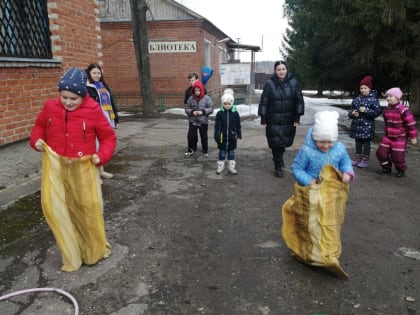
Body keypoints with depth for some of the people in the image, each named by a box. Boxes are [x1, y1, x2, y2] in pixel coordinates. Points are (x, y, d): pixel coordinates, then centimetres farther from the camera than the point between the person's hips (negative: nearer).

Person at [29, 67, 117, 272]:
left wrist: (102, 155, -18)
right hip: (56, 164, 2)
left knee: (89, 206, 6)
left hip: (83, 166, -2)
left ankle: (95, 250, 32)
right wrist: (36, 140, 0)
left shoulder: (93, 110, -11)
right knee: (52, 205, -7)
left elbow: (109, 137, -3)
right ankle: (72, 255, 9)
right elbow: (40, 125, 18)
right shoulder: (50, 107, -3)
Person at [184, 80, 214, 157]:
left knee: (204, 137, 6)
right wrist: (192, 112, -16)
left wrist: (203, 111, -20)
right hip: (192, 121, 2)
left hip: (203, 121, -2)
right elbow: (187, 108, 4)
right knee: (191, 136, 4)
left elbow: (211, 108, -7)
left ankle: (205, 151, 23)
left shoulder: (207, 98, -7)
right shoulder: (191, 98, 0)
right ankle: (191, 150, 23)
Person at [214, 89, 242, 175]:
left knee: (231, 152, 11)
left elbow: (238, 125, 4)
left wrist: (239, 135, 4)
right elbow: (217, 126, -5)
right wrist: (216, 136, -8)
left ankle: (231, 167, 21)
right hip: (222, 136, -1)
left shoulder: (235, 113, -3)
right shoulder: (220, 113, -5)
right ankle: (220, 166, 20)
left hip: (232, 137, 1)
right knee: (222, 151, 9)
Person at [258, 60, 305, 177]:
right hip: (274, 120, -2)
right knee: (276, 143, -1)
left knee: (286, 141, 12)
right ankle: (278, 167, 14)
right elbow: (264, 102, -3)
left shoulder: (294, 83, -1)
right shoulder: (269, 84, -5)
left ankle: (279, 156, 44)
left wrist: (297, 117, -3)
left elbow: (299, 100, 1)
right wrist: (263, 119, -5)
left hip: (289, 120, 2)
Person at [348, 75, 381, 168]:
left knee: (366, 143, 2)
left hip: (367, 126, -5)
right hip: (356, 125, 5)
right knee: (358, 142, 12)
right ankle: (357, 158, 22)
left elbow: (377, 112, -10)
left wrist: (366, 110, -20)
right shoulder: (356, 99, 10)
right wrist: (353, 113, -7)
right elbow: (350, 111, 15)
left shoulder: (373, 99, -4)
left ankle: (365, 160, 10)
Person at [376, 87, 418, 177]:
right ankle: (387, 168, 24)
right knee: (381, 153, 1)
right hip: (388, 137, 6)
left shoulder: (403, 110, -18)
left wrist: (413, 137, -10)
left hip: (400, 138, -6)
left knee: (397, 156, -3)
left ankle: (401, 170, 26)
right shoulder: (386, 110, 3)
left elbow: (411, 124, -14)